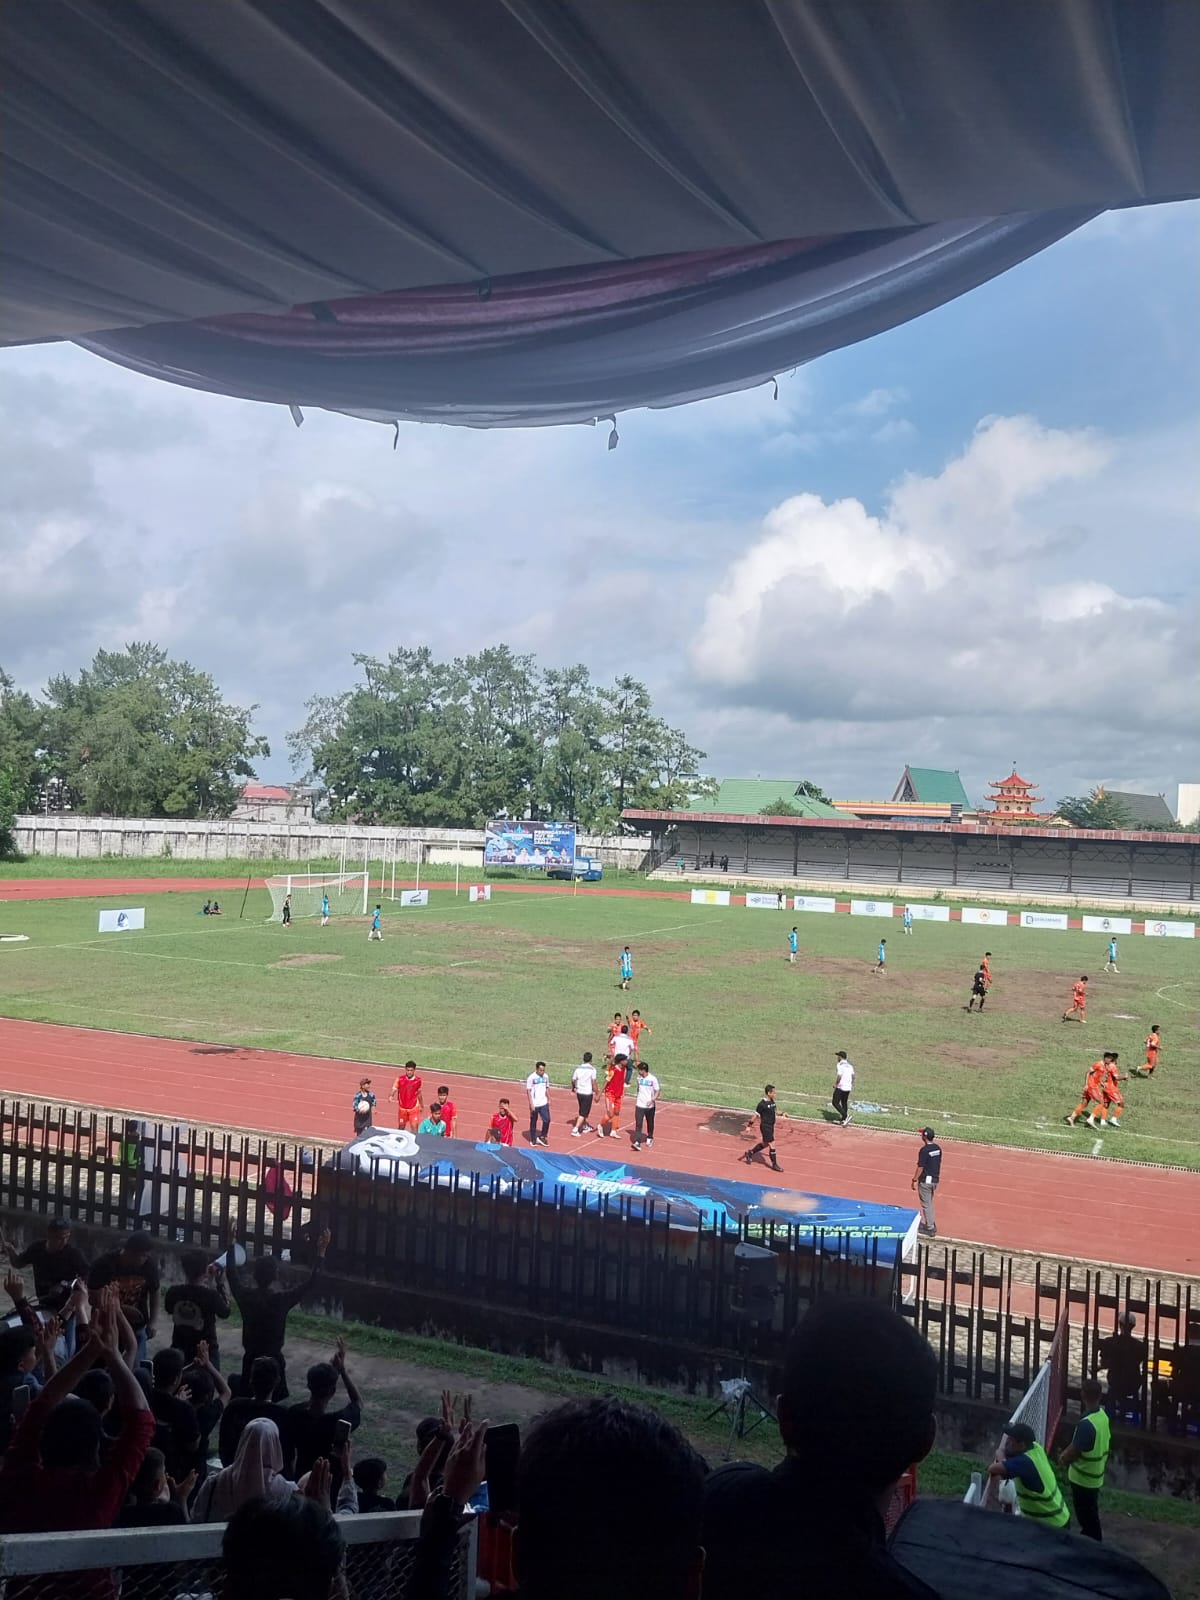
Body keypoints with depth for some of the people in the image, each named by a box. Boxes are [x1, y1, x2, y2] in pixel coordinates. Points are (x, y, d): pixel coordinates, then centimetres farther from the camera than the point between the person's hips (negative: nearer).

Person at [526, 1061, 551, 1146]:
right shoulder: (531, 1078, -13)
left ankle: (542, 1137, 14)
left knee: (547, 1120, -4)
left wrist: (548, 1100, 10)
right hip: (535, 1104, -4)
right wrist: (531, 1104, -15)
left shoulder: (545, 1077, 3)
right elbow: (528, 1091, -12)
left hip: (544, 1103, 4)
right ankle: (533, 1140, 21)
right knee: (533, 1122, 8)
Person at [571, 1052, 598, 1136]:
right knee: (583, 1113, 0)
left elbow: (573, 1080, 7)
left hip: (579, 1092, 5)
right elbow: (593, 1083, -15)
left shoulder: (578, 1068, 0)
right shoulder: (592, 1069, -13)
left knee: (583, 1111, 24)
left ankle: (585, 1126, 39)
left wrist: (573, 1088, 26)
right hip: (588, 1094, -5)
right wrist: (596, 1093, -6)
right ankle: (575, 1130, -8)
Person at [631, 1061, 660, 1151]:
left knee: (650, 1123, 17)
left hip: (650, 1105, -2)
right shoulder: (639, 1078, 2)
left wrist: (652, 1100, -24)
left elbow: (657, 1092, -9)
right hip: (639, 1105, 2)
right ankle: (637, 1142, -18)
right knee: (638, 1124, -11)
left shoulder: (653, 1079, -12)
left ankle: (649, 1138, 41)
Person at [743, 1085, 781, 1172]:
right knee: (772, 1144, -5)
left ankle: (749, 1153, 36)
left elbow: (775, 1109, 20)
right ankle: (774, 1165, 7)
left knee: (765, 1144, 20)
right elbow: (755, 1115, -15)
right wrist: (749, 1126, -13)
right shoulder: (762, 1104, -19)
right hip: (765, 1126, -9)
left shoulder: (772, 1101, 5)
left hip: (771, 1126, 9)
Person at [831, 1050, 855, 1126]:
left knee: (835, 1102, -3)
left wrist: (835, 1084, -9)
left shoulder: (840, 1065, -12)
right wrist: (851, 1084, 21)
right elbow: (853, 1075, 11)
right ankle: (843, 1120, 20)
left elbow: (839, 1076, -20)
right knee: (844, 1103, 17)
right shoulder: (850, 1065, 11)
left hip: (840, 1087, -8)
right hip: (848, 1087, 8)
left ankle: (845, 1116, -18)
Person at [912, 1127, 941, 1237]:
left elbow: (920, 1167, -19)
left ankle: (930, 1228, 8)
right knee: (929, 1203, 22)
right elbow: (939, 1163, 11)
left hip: (925, 1180, -8)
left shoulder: (924, 1150, -22)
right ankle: (931, 1224, 31)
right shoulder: (938, 1148, 2)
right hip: (935, 1179, 8)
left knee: (926, 1204, 3)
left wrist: (914, 1180, -10)